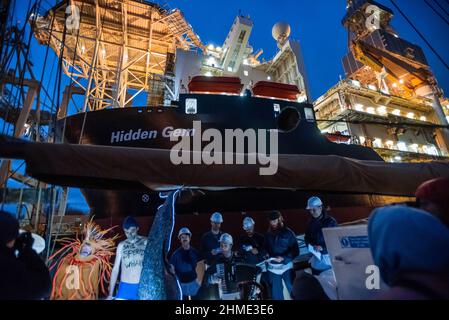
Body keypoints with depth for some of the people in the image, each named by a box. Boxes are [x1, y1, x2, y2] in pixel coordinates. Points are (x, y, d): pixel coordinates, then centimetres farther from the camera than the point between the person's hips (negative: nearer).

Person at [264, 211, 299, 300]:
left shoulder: (288, 232, -5)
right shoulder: (268, 234, 5)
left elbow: (296, 251, -9)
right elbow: (266, 248, 17)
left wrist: (284, 258, -21)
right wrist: (266, 255, -4)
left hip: (286, 266, -3)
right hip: (272, 267, 3)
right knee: (276, 293, 12)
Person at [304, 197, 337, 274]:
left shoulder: (331, 221, -9)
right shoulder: (311, 222, 6)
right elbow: (307, 237, 14)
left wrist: (323, 247, -20)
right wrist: (311, 245, -7)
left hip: (328, 256, -4)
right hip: (316, 258, 4)